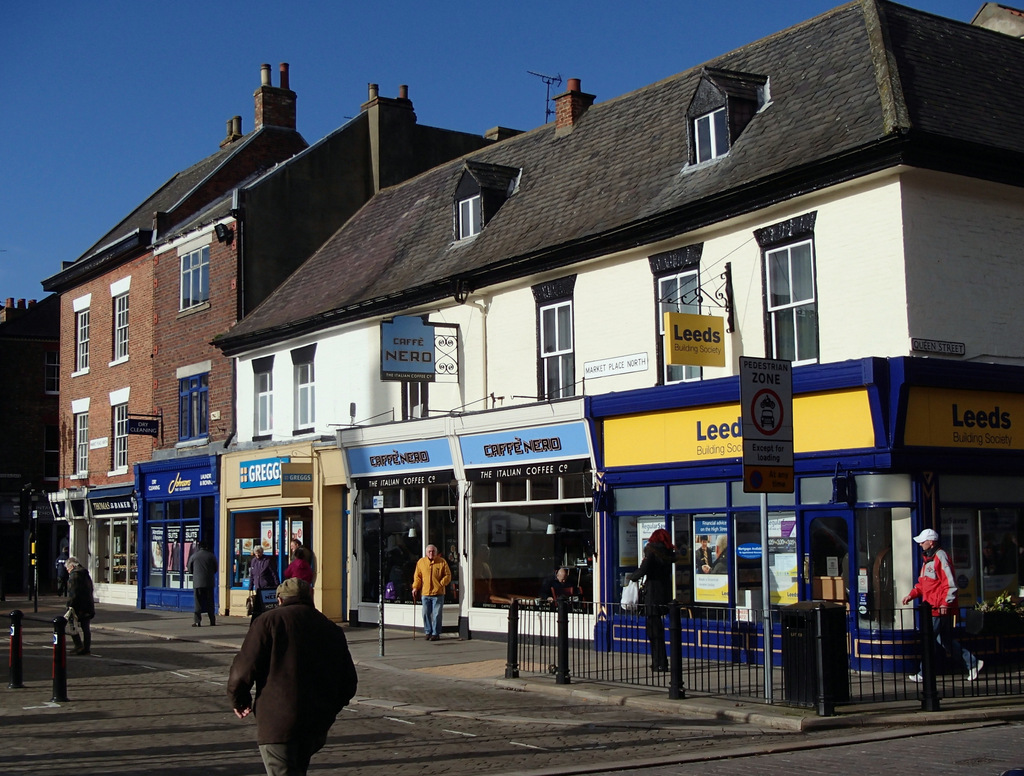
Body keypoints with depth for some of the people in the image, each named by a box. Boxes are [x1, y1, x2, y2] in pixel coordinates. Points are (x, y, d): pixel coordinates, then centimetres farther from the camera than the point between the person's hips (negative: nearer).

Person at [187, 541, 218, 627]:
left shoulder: (194, 556, -1)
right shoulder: (211, 556, 1)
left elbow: (190, 570, 7)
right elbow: (215, 569, 9)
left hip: (197, 582, -1)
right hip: (209, 582, 1)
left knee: (198, 603, 1)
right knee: (210, 603, 9)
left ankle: (196, 621, -7)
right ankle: (212, 621, 10)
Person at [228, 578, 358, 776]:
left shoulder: (270, 621, -3)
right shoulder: (332, 630, 12)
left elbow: (244, 669, -9)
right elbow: (349, 684, 14)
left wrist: (239, 701, 9)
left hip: (277, 722, -5)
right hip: (317, 727, 6)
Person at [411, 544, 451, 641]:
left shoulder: (442, 562, 2)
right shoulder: (421, 562, 8)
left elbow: (448, 575, 3)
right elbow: (417, 576, 12)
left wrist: (441, 584, -9)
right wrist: (415, 587, 2)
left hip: (438, 593, -2)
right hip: (425, 593, 3)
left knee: (436, 615, -2)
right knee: (426, 614, 5)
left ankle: (435, 634, 5)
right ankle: (428, 632, 17)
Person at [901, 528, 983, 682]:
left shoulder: (941, 557, -14)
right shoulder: (927, 559, 17)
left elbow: (950, 583, -18)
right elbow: (922, 583, 23)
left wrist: (945, 603, -21)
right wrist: (911, 595, 10)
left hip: (940, 609, -10)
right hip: (932, 607, 10)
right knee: (945, 641, 11)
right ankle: (972, 663, 17)